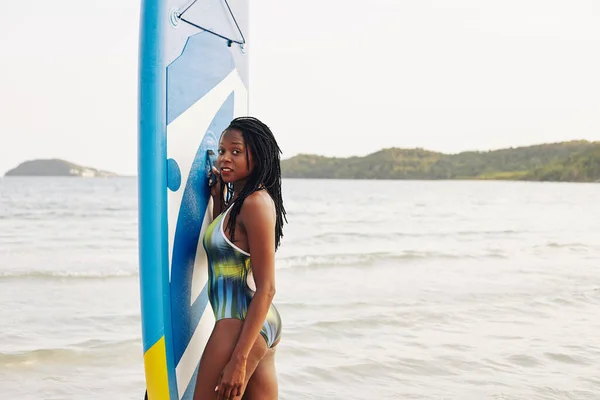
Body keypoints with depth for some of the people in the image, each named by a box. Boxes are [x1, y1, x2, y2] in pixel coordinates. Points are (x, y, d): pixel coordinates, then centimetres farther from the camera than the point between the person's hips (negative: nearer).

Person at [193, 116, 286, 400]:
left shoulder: (256, 202, -16)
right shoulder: (238, 202, 12)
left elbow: (266, 288, -20)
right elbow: (221, 245, 27)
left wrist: (239, 359, -23)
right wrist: (218, 199, 14)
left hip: (241, 324, -10)